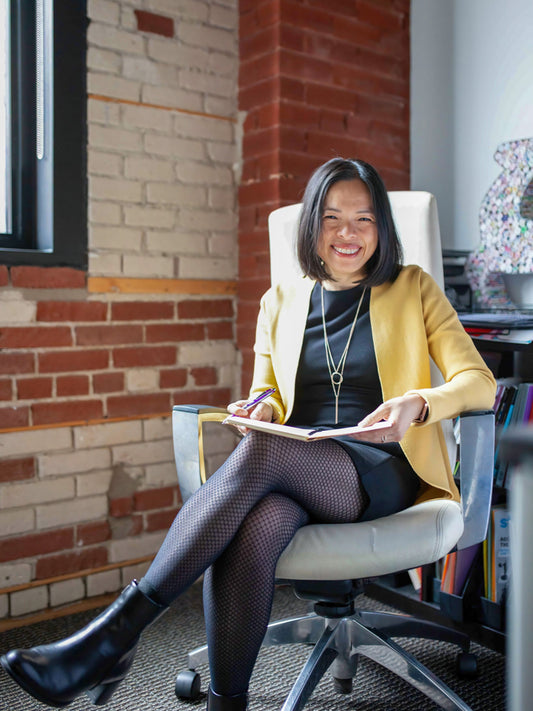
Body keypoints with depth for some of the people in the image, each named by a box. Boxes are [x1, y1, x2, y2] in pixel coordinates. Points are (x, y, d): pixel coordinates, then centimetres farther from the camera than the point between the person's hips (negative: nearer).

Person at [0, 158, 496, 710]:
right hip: (296, 470, 3)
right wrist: (261, 407, -5)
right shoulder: (280, 302, 18)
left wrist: (418, 404, -21)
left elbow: (479, 383, 2)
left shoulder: (415, 289, 11)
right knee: (252, 528, -37)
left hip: (382, 472, -2)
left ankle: (116, 632, -32)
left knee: (261, 451, -35)